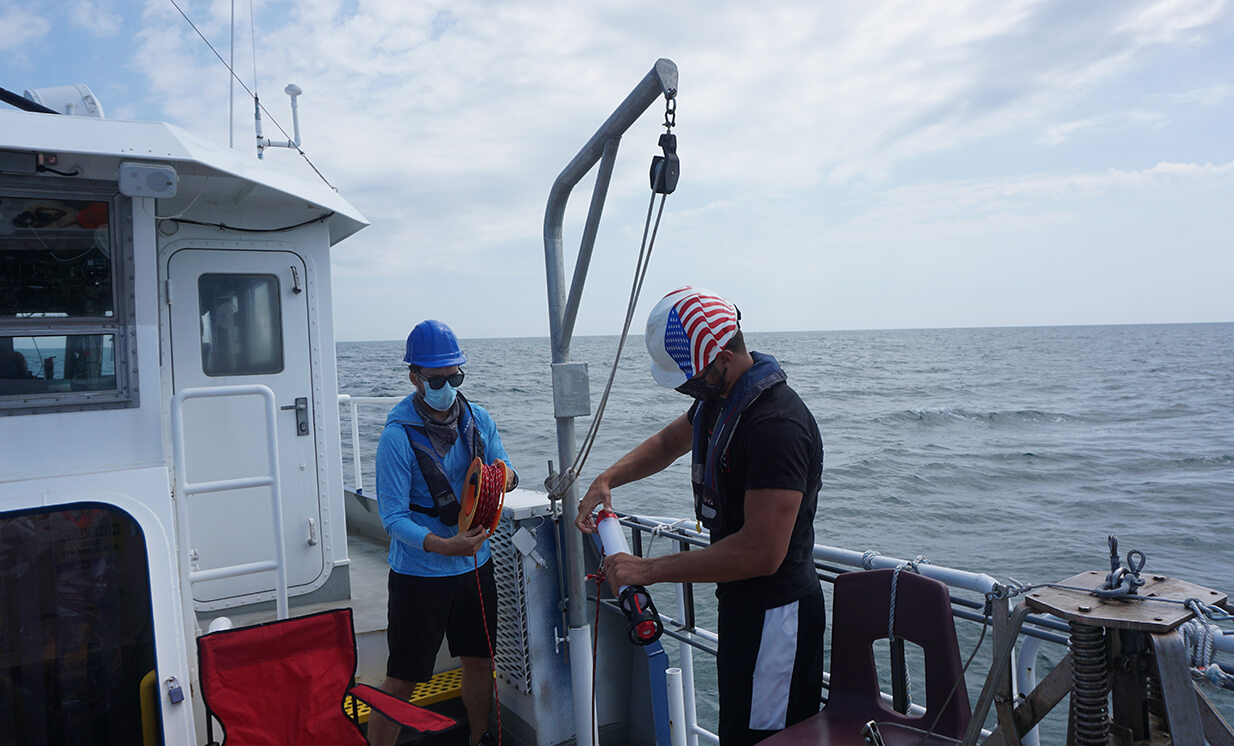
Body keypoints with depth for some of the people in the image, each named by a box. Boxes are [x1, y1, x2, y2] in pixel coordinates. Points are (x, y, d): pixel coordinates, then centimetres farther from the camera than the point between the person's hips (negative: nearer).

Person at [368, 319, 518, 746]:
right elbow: (393, 516, -18)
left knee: (479, 662, 19)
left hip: (475, 565, 5)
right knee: (402, 681, 0)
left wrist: (504, 476, -19)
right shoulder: (398, 435, -16)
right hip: (419, 572, -5)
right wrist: (441, 546, -34)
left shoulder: (477, 419, 0)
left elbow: (505, 474, 6)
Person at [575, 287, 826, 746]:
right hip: (741, 604, 9)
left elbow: (762, 552, -30)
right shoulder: (718, 397, 5)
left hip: (774, 617, -9)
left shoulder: (777, 424, -27)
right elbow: (670, 441, 24)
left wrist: (648, 570, -23)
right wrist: (607, 479, 6)